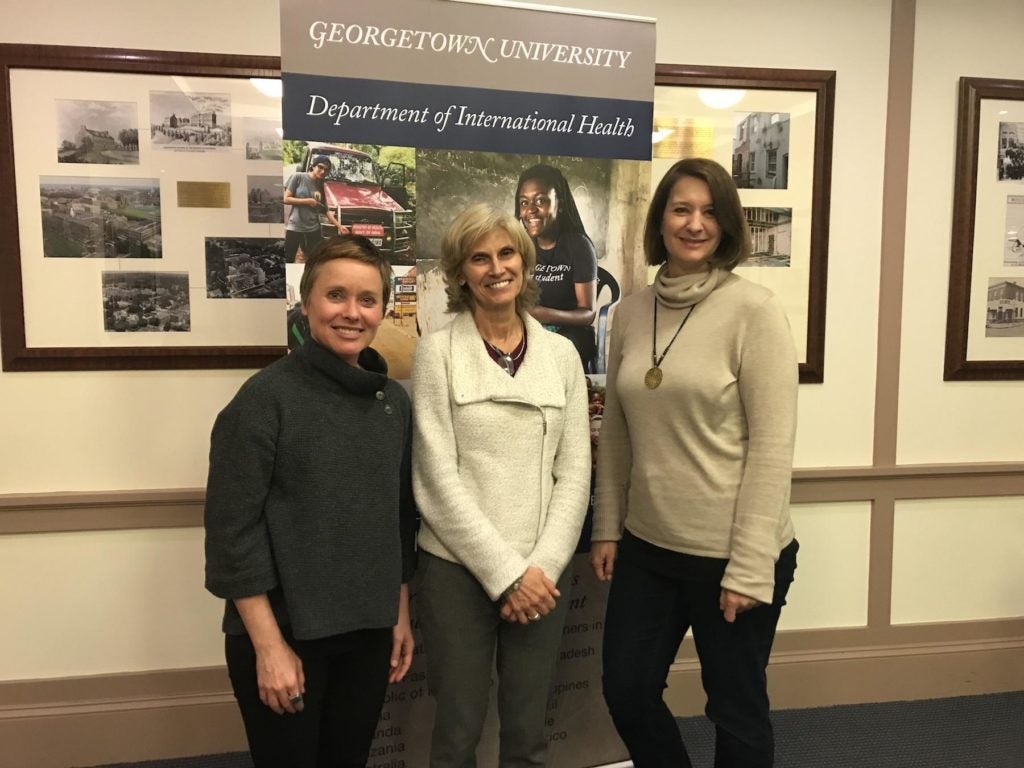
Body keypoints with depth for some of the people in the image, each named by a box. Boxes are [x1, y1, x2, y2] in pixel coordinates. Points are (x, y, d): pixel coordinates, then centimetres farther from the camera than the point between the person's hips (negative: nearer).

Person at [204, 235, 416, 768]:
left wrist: (401, 615, 11)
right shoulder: (267, 397, -13)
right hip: (284, 634, -5)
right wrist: (269, 645, -15)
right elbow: (232, 529, -14)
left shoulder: (394, 400, 3)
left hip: (368, 633, 5)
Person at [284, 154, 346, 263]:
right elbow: (286, 199, -8)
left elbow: (326, 210, 11)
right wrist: (307, 201, -12)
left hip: (313, 229, 5)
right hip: (294, 227, -5)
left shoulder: (321, 186, 11)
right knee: (288, 261, -3)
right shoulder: (298, 177, -4)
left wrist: (339, 225, 3)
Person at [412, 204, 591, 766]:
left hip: (543, 573, 3)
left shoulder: (561, 354, 5)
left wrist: (541, 566, -8)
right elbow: (437, 479, -10)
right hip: (458, 569, -2)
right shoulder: (437, 351, -5)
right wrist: (504, 572, -12)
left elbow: (575, 472, 3)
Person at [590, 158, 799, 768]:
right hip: (647, 547, 5)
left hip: (730, 554, -5)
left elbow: (772, 445, -14)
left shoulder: (754, 310, -12)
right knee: (626, 693, 17)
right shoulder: (632, 312, 4)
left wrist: (750, 565, -16)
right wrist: (608, 529, 8)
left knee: (736, 708, 15)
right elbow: (616, 433, 9)